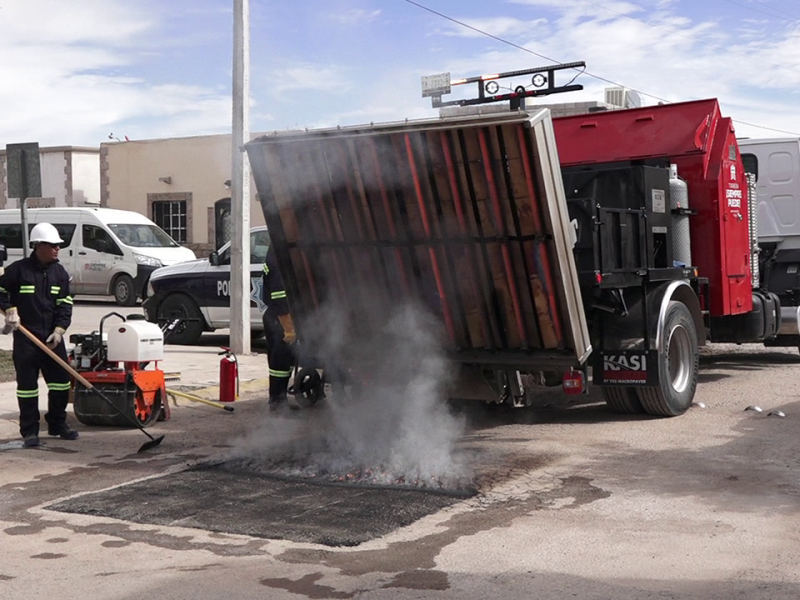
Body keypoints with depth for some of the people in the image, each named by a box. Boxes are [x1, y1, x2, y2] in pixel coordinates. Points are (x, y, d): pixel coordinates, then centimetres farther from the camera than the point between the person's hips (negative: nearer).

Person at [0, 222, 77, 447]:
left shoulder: (60, 273, 5)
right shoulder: (19, 269, -7)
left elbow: (65, 305, 4)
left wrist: (59, 330, -8)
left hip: (53, 337, 4)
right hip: (25, 337, -4)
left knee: (61, 380, 5)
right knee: (27, 384, 0)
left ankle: (57, 424, 21)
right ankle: (29, 431, 9)